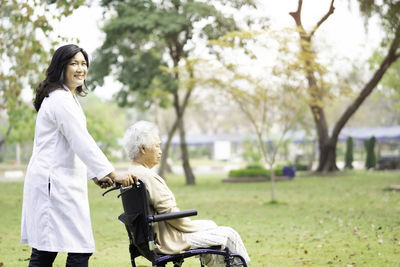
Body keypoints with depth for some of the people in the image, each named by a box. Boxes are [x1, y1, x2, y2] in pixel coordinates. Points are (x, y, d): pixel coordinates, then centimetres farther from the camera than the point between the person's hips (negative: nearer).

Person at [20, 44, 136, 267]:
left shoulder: (68, 98, 21)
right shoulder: (60, 99, -12)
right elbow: (81, 142, -19)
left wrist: (95, 175, 16)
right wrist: (113, 174, -19)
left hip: (52, 183, 10)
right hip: (55, 183, -10)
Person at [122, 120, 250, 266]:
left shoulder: (132, 174, 7)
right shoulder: (148, 176, -24)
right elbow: (170, 213, -23)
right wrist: (197, 228, -7)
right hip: (169, 240, -10)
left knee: (210, 225, 27)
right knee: (229, 235, 1)